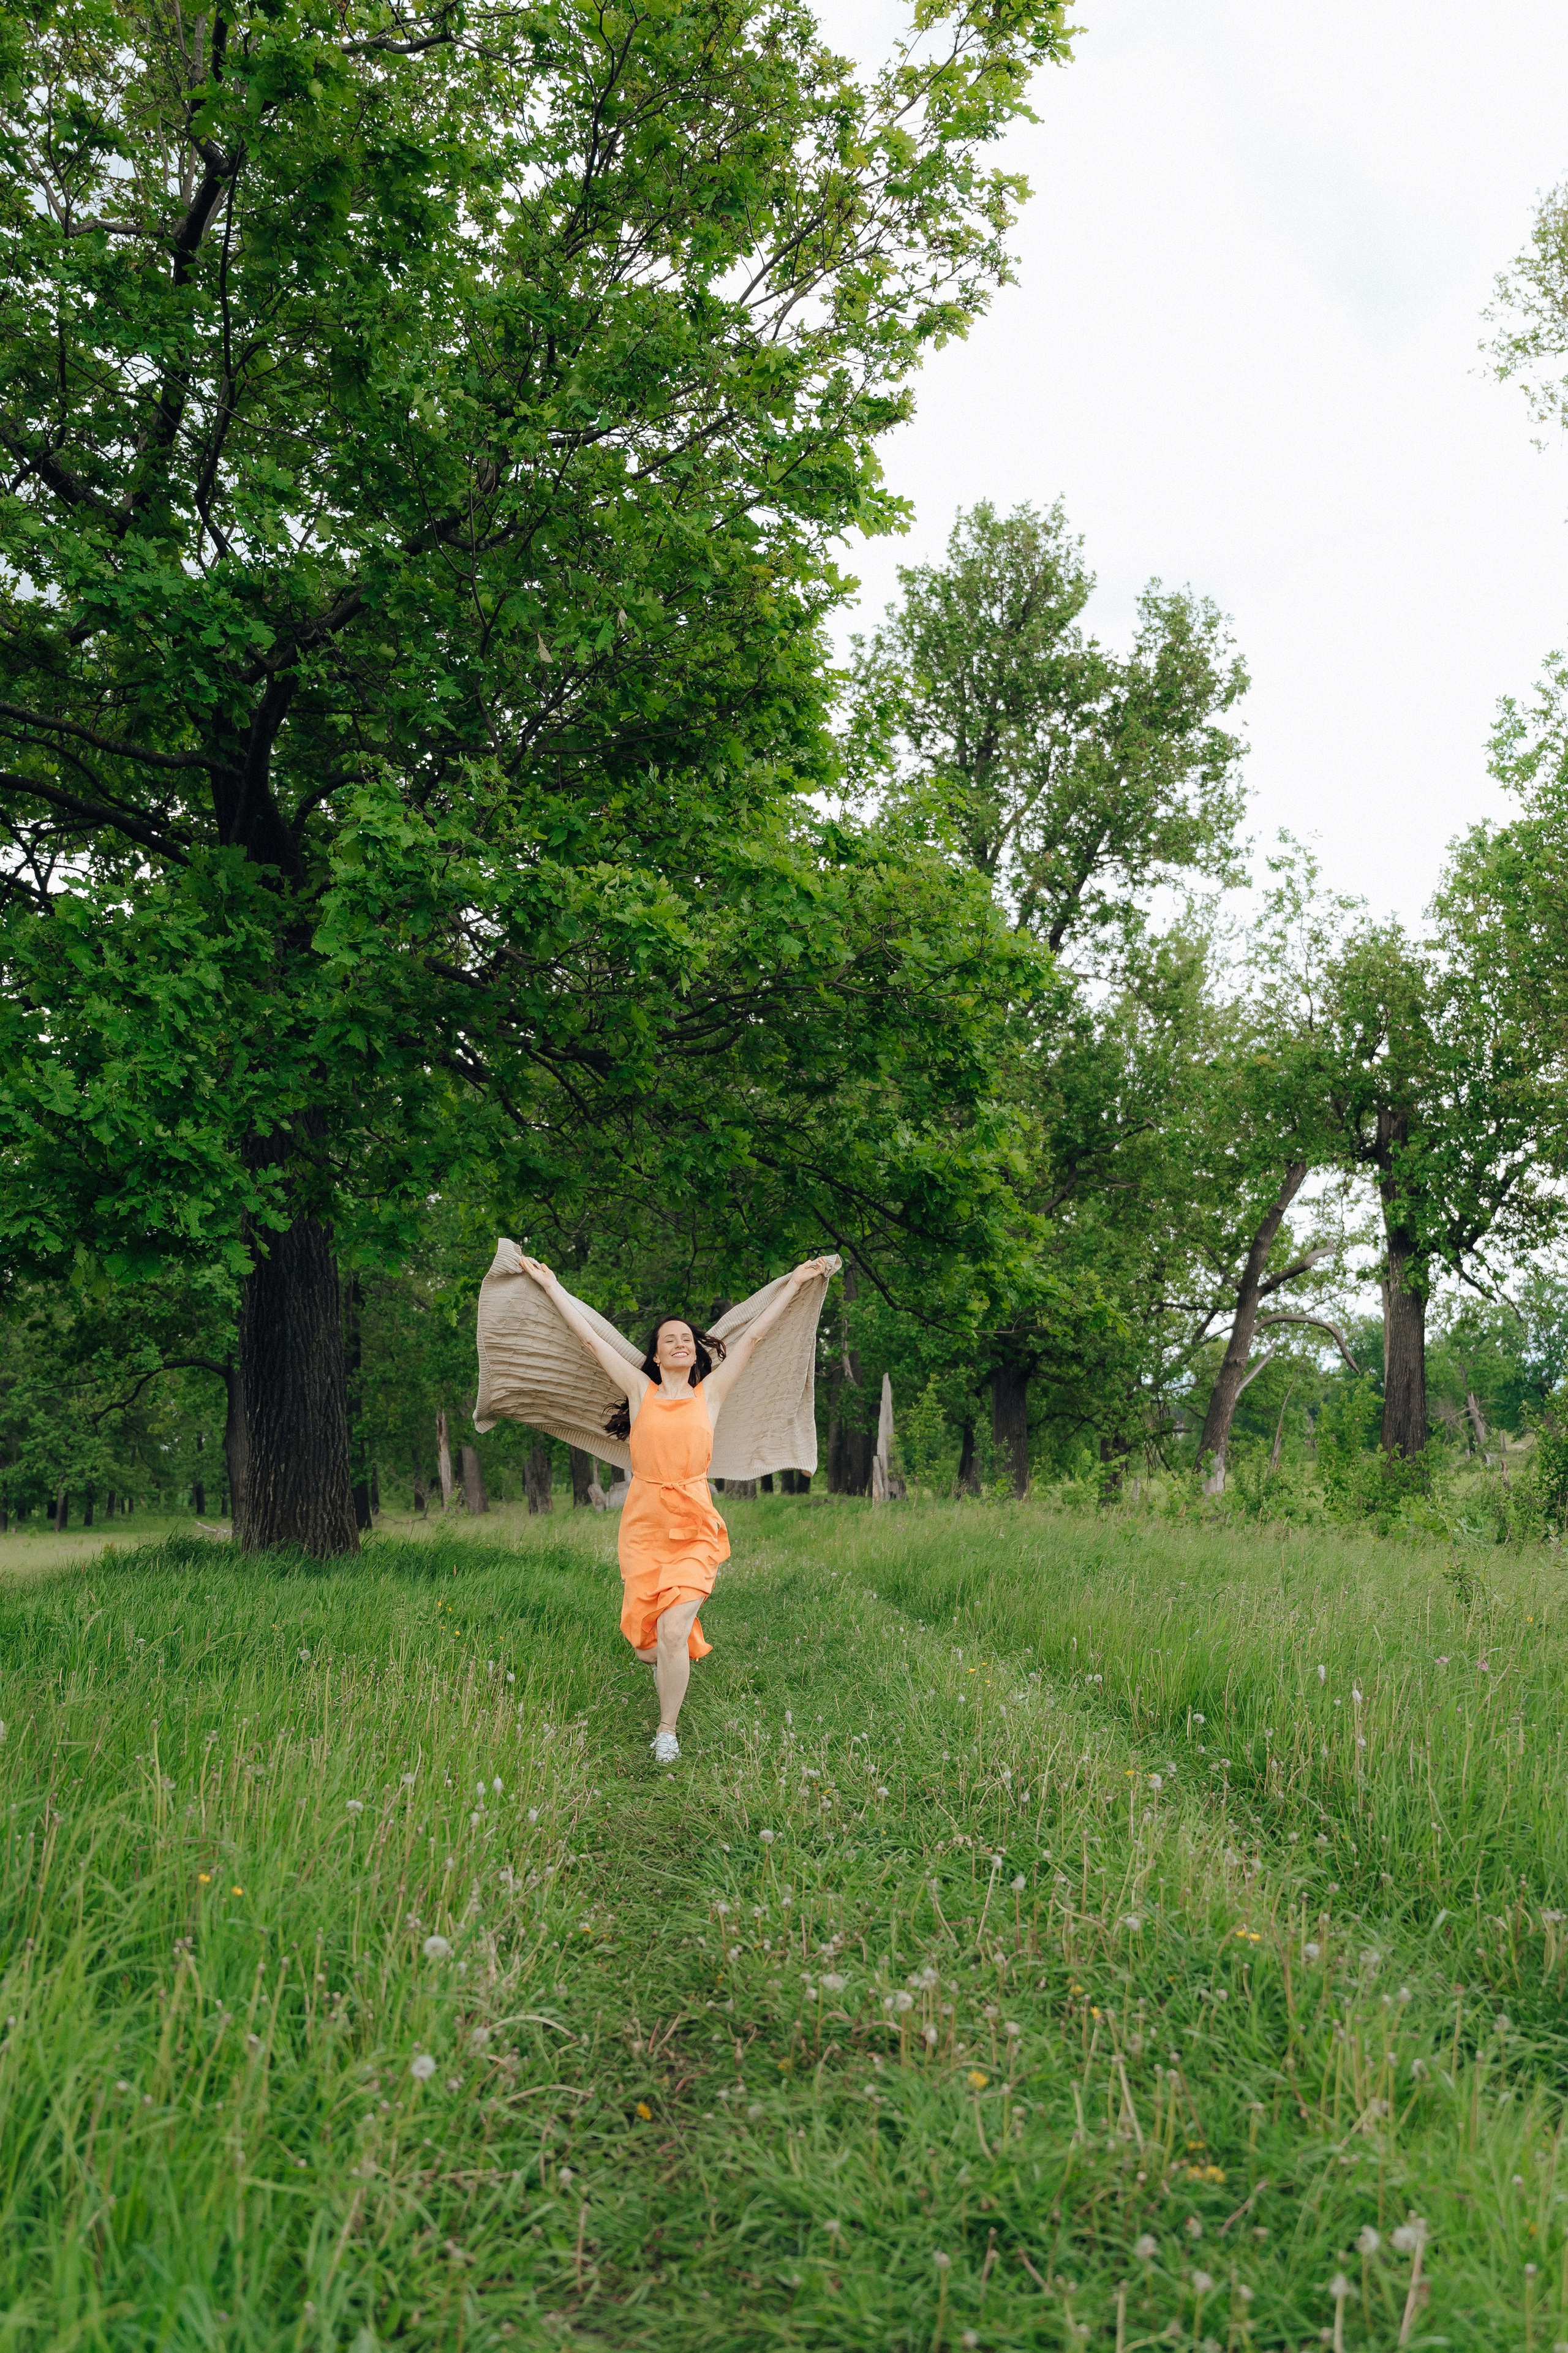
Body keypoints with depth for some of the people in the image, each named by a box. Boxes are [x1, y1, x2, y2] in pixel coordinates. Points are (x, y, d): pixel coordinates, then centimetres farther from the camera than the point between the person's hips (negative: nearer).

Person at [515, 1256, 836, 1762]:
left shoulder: (710, 1393, 7)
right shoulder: (640, 1391, 7)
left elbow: (753, 1336, 9)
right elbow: (590, 1338, 9)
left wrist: (796, 1282, 13)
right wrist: (550, 1285, 12)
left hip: (694, 1528, -1)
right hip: (643, 1525, 1)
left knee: (673, 1634, -16)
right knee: (647, 1647, 4)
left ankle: (668, 1729, 6)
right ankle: (685, 1637, 42)